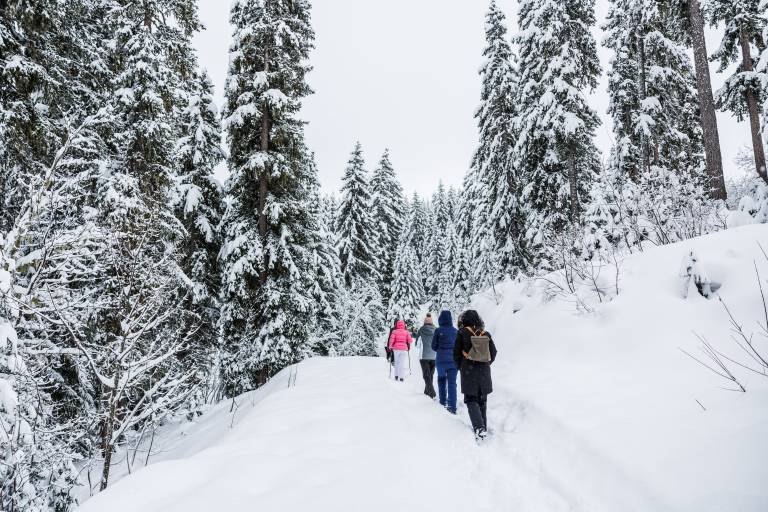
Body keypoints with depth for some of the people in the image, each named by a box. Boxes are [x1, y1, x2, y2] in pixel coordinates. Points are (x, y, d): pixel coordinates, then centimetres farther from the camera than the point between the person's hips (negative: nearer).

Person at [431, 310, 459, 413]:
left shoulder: (438, 331, -9)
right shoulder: (455, 331, -1)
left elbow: (434, 346, -3)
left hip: (441, 360, -1)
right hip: (454, 360, 2)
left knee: (441, 379, 19)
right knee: (452, 382, 3)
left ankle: (443, 401, 24)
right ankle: (452, 406, -2)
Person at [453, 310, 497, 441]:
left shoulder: (463, 332, -7)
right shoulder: (486, 334, 3)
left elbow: (456, 352, -4)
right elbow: (493, 352, 9)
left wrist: (459, 366, 13)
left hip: (468, 372, -4)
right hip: (484, 372, 4)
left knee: (471, 400, 2)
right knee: (482, 400, 16)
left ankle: (479, 428, -16)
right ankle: (484, 428, 22)